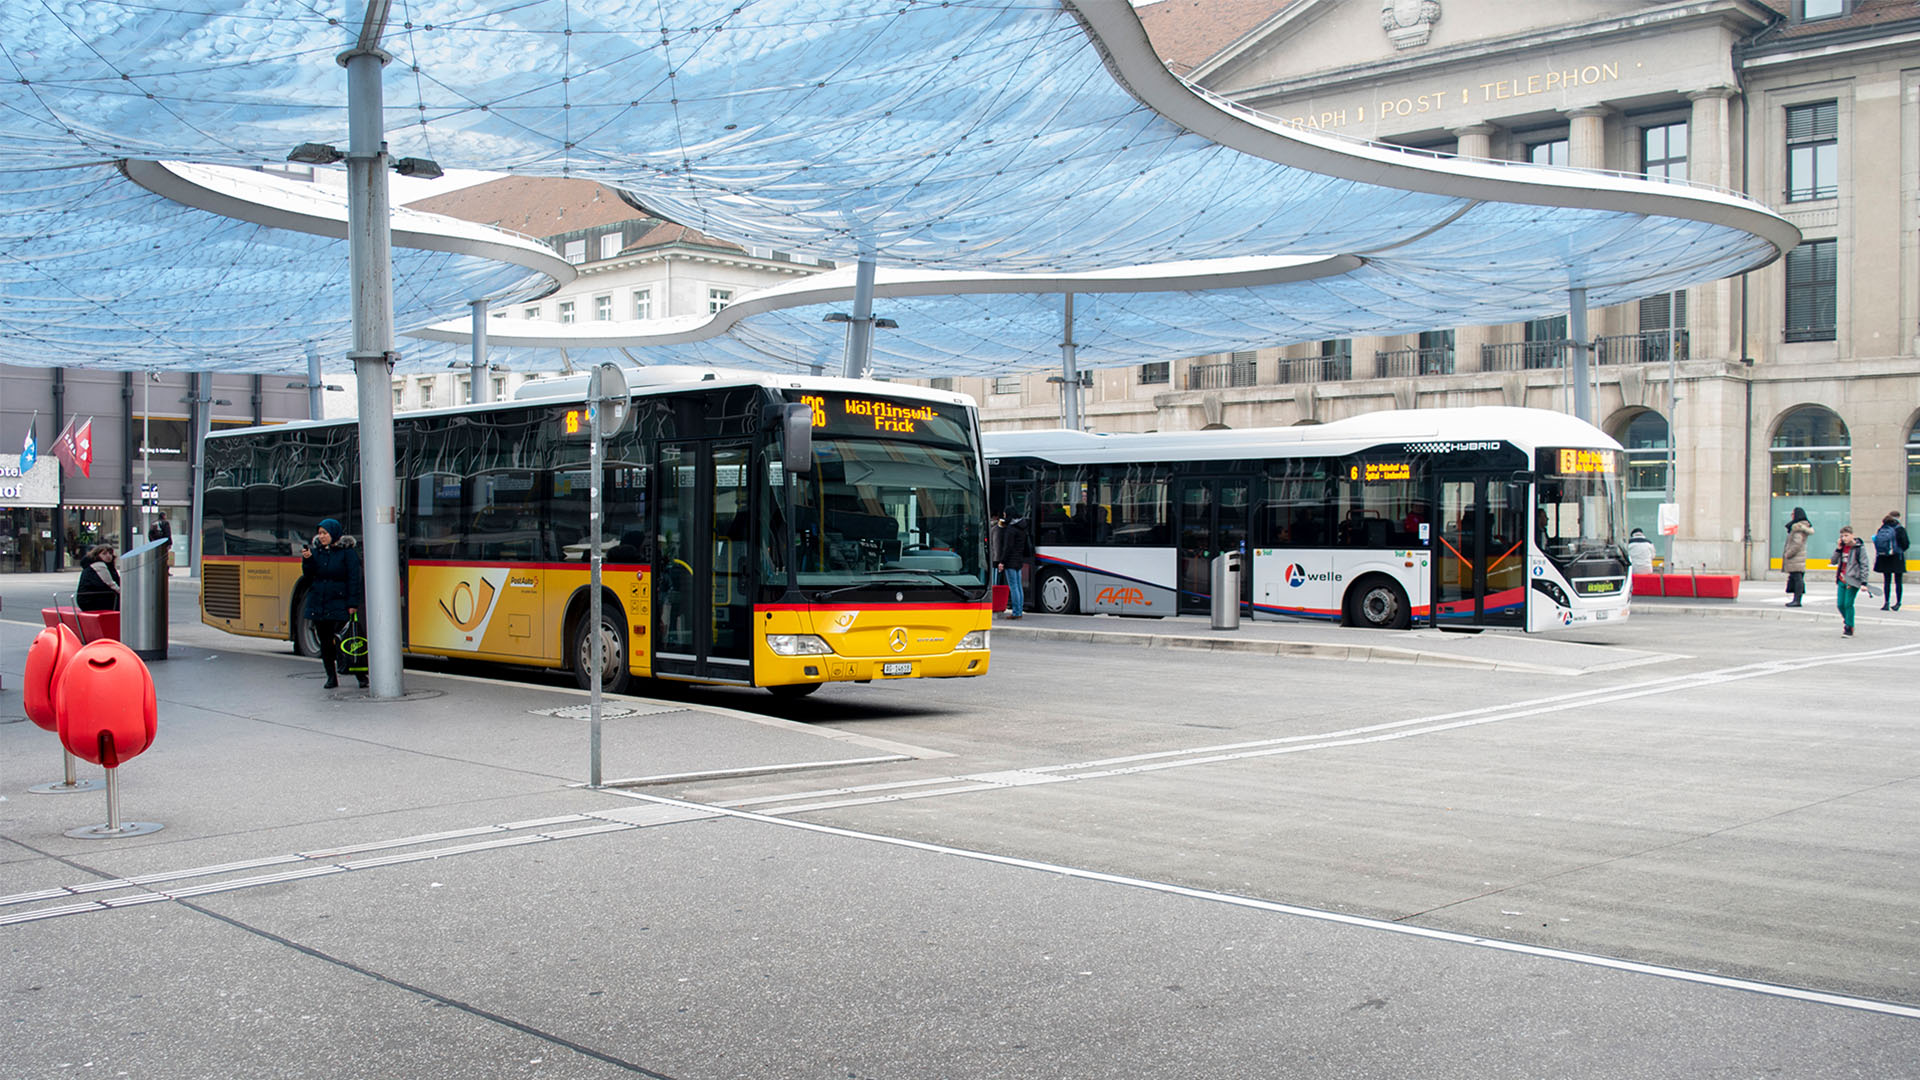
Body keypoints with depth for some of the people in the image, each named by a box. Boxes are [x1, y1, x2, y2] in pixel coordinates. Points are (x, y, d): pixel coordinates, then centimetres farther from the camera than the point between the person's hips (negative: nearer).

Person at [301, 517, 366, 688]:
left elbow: (354, 579, -7)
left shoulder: (347, 551, -4)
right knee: (325, 642, 7)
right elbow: (309, 575, 8)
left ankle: (361, 674, -4)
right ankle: (331, 677, 16)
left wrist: (353, 604, -12)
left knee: (339, 639, -13)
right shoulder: (316, 550, 10)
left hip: (339, 603, -5)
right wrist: (307, 560, -10)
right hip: (318, 603, 5)